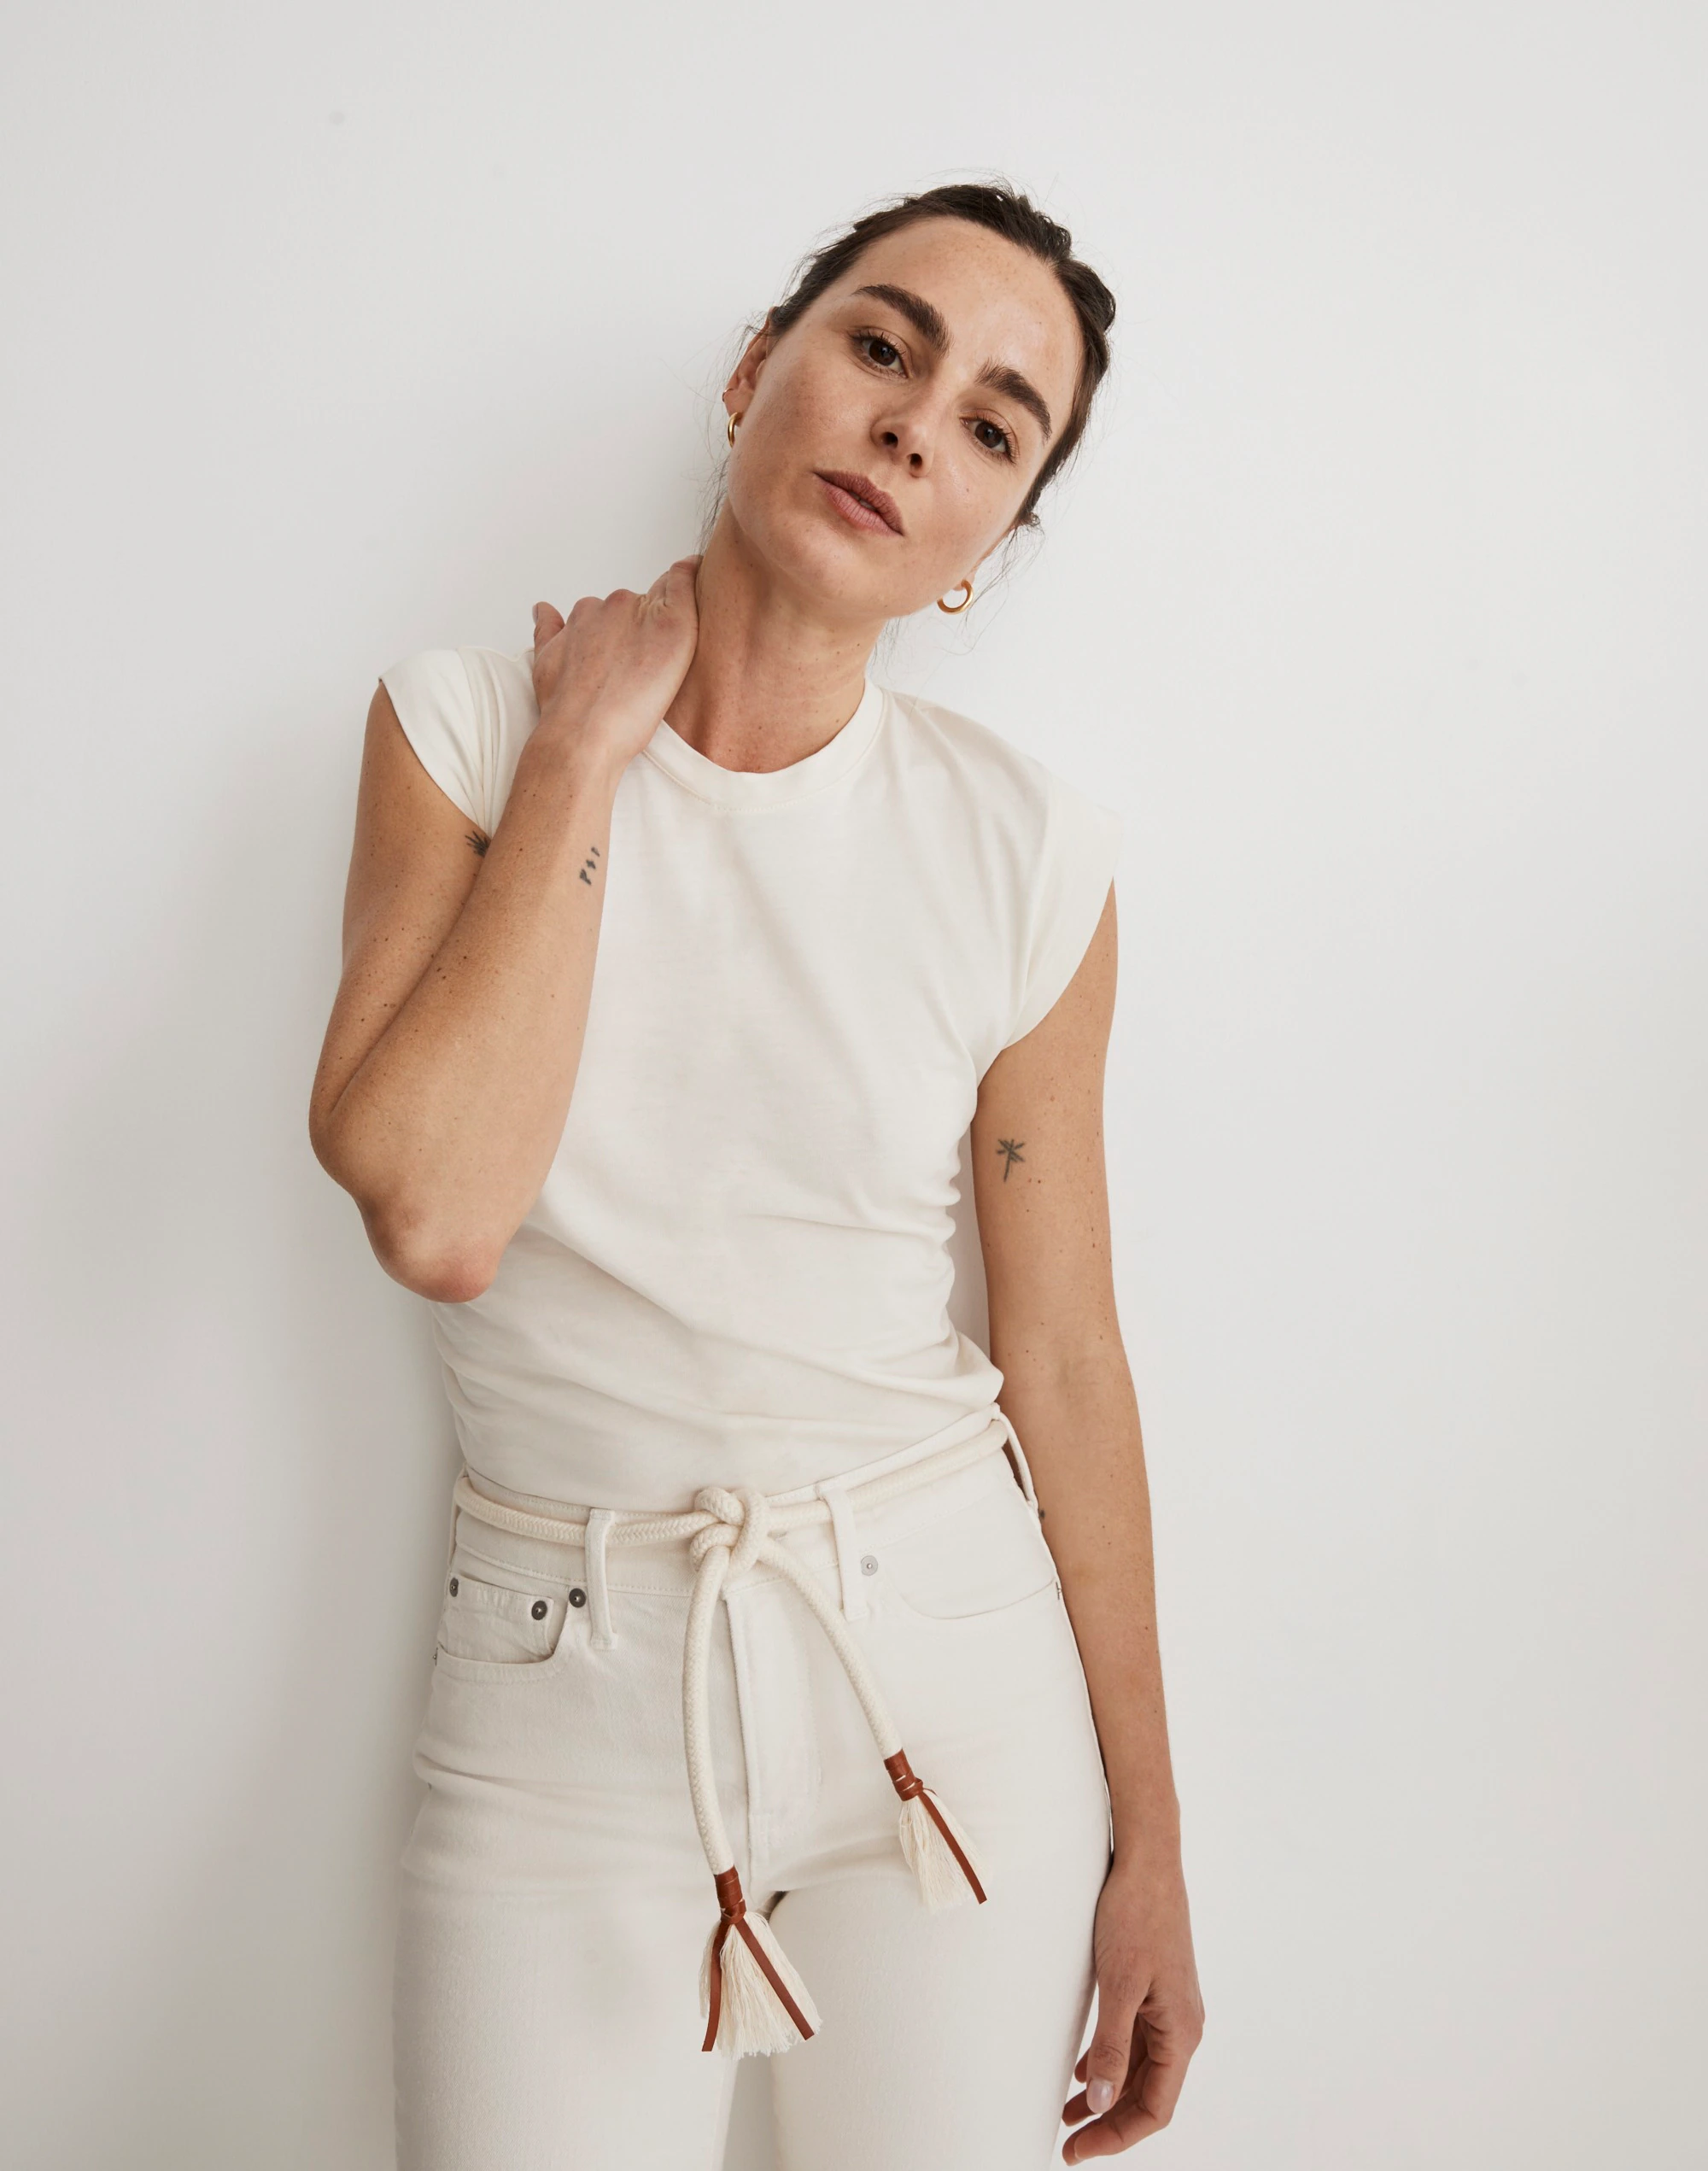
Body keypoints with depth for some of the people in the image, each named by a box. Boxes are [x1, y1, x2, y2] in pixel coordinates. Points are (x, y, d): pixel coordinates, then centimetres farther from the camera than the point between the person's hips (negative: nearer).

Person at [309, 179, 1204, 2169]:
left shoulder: (1027, 853, -5)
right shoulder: (464, 725, -6)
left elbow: (1066, 1362, 0)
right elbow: (435, 1217, -20)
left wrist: (1144, 1839, 4)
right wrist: (588, 751, -15)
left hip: (950, 1655, 1)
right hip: (564, 1685, 0)